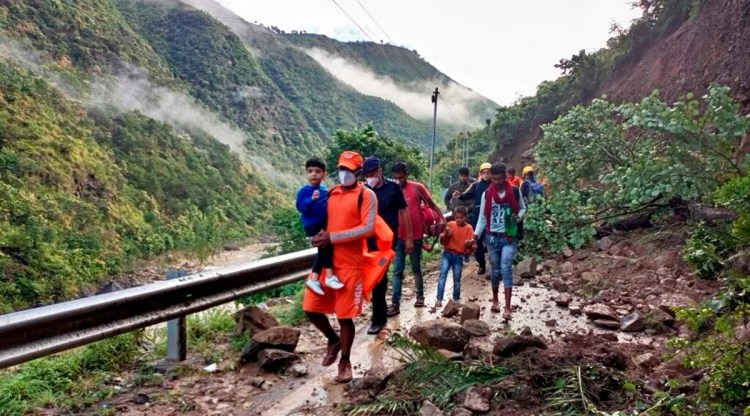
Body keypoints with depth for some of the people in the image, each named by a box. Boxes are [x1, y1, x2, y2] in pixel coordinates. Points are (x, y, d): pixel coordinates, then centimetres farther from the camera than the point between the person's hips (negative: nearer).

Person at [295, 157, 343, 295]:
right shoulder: (304, 191, -8)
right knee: (326, 244, -21)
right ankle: (329, 276, -16)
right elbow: (300, 207, -17)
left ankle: (314, 278, 13)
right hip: (312, 225, -7)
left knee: (323, 249, 5)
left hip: (324, 224, 7)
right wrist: (311, 199, -30)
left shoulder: (324, 190, 9)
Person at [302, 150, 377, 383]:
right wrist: (320, 235, -4)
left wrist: (333, 237, -18)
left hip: (350, 263, -5)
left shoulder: (366, 195, -5)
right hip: (326, 259, 6)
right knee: (311, 308, 5)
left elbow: (367, 229, -15)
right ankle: (333, 340, 32)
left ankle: (345, 362, 20)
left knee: (345, 315, 1)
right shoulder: (331, 194, 12)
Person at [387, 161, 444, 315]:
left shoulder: (417, 187, -6)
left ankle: (420, 295, 33)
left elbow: (432, 205, 1)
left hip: (415, 236, -1)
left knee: (416, 268, 14)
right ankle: (395, 304, 2)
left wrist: (442, 220, -9)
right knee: (397, 271, 1)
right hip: (398, 236, 2)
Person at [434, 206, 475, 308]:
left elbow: (471, 248, -6)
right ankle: (439, 300, -12)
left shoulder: (469, 228, -4)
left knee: (457, 279, 7)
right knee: (442, 275, -10)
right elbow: (442, 242, 2)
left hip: (459, 257, 0)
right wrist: (446, 235, -17)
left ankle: (456, 300, 23)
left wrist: (470, 244, -28)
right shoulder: (450, 224, 0)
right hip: (447, 254, 0)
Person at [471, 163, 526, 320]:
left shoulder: (515, 191, -3)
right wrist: (477, 233, -9)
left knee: (506, 268, -15)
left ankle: (507, 307, -14)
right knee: (496, 269, 11)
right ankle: (495, 300, 33)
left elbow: (522, 208, 11)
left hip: (509, 237, -2)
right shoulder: (487, 194, 0)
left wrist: (519, 216, -11)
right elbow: (483, 217, 3)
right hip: (492, 237, 2)